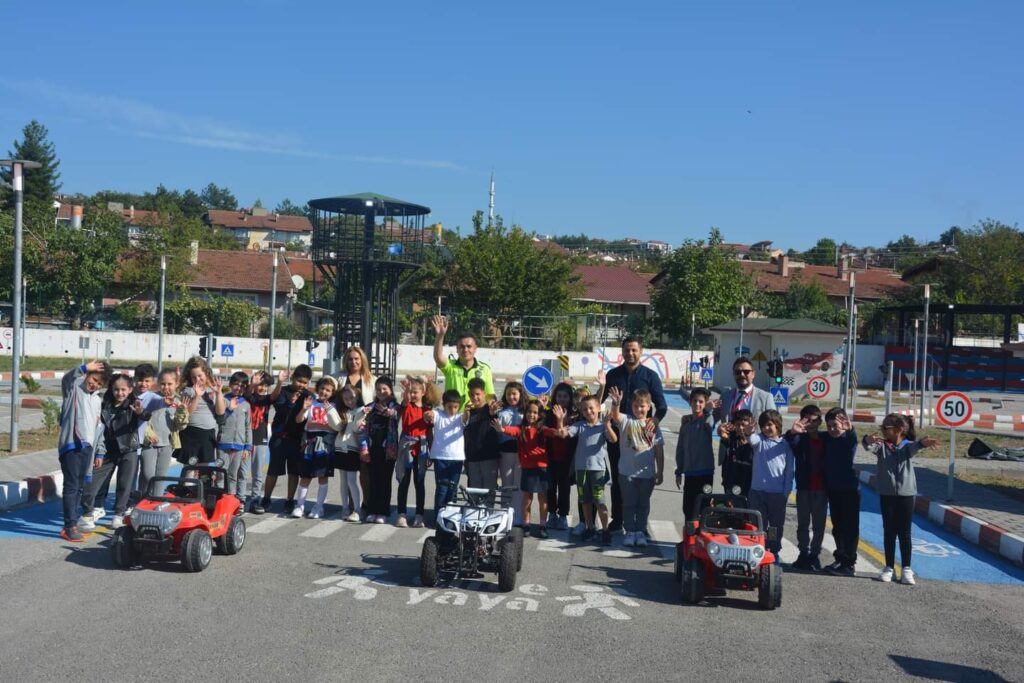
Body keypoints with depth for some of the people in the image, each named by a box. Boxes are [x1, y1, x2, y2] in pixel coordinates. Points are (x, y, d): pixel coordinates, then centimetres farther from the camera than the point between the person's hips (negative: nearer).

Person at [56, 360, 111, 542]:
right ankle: (70, 526, -6)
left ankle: (72, 522, 18)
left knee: (80, 486, 11)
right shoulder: (73, 388, -1)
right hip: (70, 444, -7)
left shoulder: (98, 399, 17)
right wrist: (84, 368, -39)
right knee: (71, 486, -7)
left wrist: (96, 452, 19)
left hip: (86, 446, 7)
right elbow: (67, 378, -26)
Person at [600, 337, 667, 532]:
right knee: (617, 477, 7)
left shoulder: (650, 376, 1)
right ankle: (617, 519, 17)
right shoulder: (613, 375, 7)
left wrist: (655, 420, -22)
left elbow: (661, 405, -3)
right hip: (617, 432, 2)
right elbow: (600, 400, 14)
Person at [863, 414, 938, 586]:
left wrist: (923, 443, -50)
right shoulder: (881, 445, 2)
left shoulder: (907, 446, -1)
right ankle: (889, 567, 16)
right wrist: (868, 440, -46)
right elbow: (869, 447, -20)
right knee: (889, 532, 7)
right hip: (887, 494, 1)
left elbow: (914, 446, -25)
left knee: (905, 533, 4)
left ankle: (906, 569, 12)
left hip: (906, 494, -1)